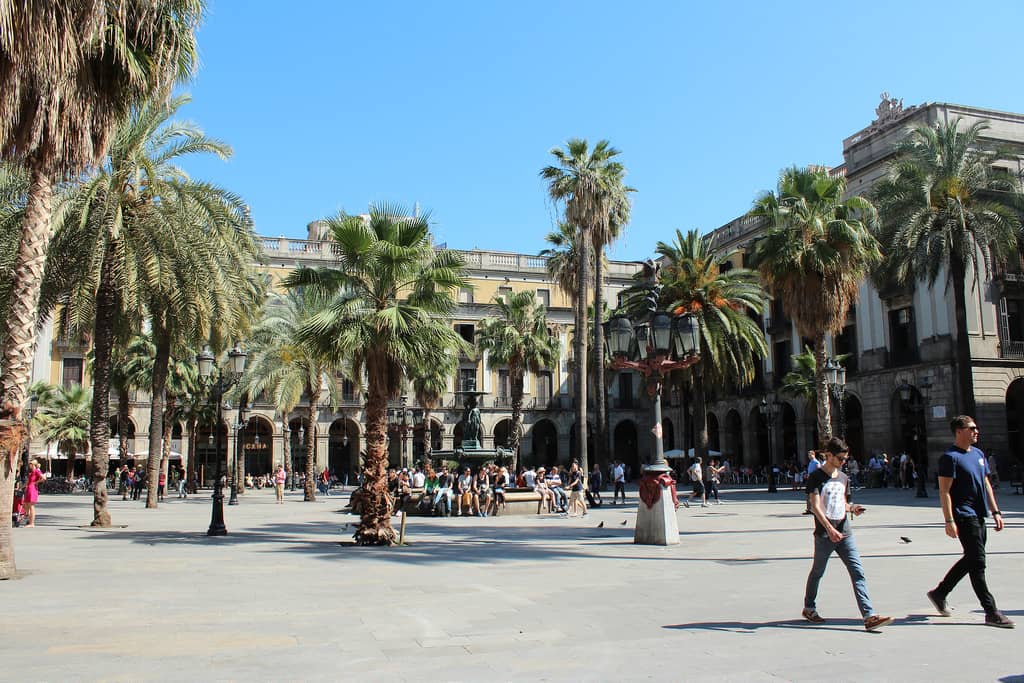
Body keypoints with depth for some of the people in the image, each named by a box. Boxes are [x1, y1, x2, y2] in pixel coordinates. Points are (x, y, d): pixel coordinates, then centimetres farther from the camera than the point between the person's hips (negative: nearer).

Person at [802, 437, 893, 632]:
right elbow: (815, 506, -15)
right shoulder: (816, 477, -7)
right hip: (824, 534, -5)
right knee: (818, 572, 9)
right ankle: (808, 608, 28)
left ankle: (869, 616, -10)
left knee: (858, 572, -6)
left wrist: (852, 508, 0)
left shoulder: (843, 478, 13)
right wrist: (829, 528, -27)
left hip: (845, 532, 5)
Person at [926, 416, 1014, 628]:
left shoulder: (978, 454, 14)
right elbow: (944, 491, -15)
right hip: (964, 516, -9)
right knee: (978, 562, -5)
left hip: (978, 515, 9)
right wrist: (949, 520, -20)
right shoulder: (950, 457, -12)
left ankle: (939, 593, 28)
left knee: (971, 559, 15)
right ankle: (991, 612, 0)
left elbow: (986, 484, 20)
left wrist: (995, 511, 15)